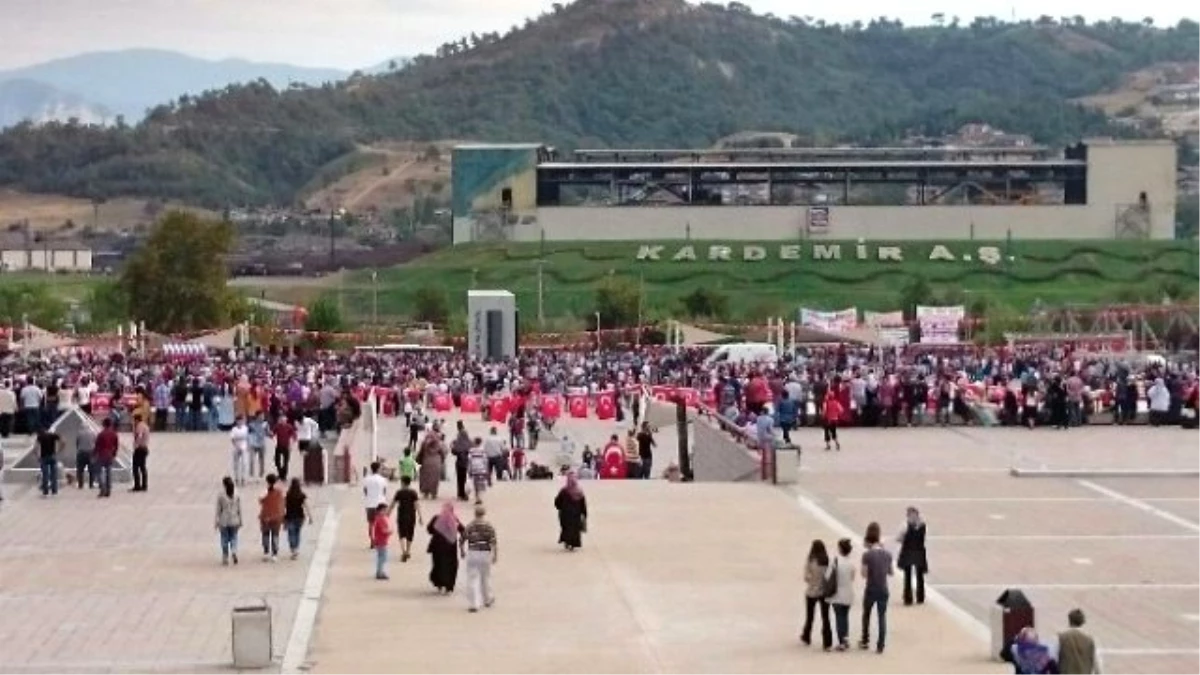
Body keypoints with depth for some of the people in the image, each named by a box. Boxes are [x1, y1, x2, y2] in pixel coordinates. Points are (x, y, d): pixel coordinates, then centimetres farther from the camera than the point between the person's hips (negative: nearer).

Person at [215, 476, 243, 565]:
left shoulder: (220, 495, -10)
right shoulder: (237, 494, -2)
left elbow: (218, 510, -6)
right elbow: (239, 509, 2)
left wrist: (216, 522, 2)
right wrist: (240, 521, 11)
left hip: (224, 522, -2)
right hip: (234, 521, 2)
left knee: (225, 540, 8)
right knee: (234, 538, 12)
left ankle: (225, 559, 11)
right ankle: (234, 552, -14)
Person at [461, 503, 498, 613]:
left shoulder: (470, 526, 2)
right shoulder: (488, 526, -2)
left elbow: (461, 540, 4)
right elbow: (494, 542, -11)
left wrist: (462, 552, 20)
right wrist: (495, 555, -6)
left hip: (472, 554, 0)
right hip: (485, 554, 0)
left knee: (472, 579, 0)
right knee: (485, 578, 18)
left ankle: (473, 604, -6)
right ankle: (487, 600, 34)